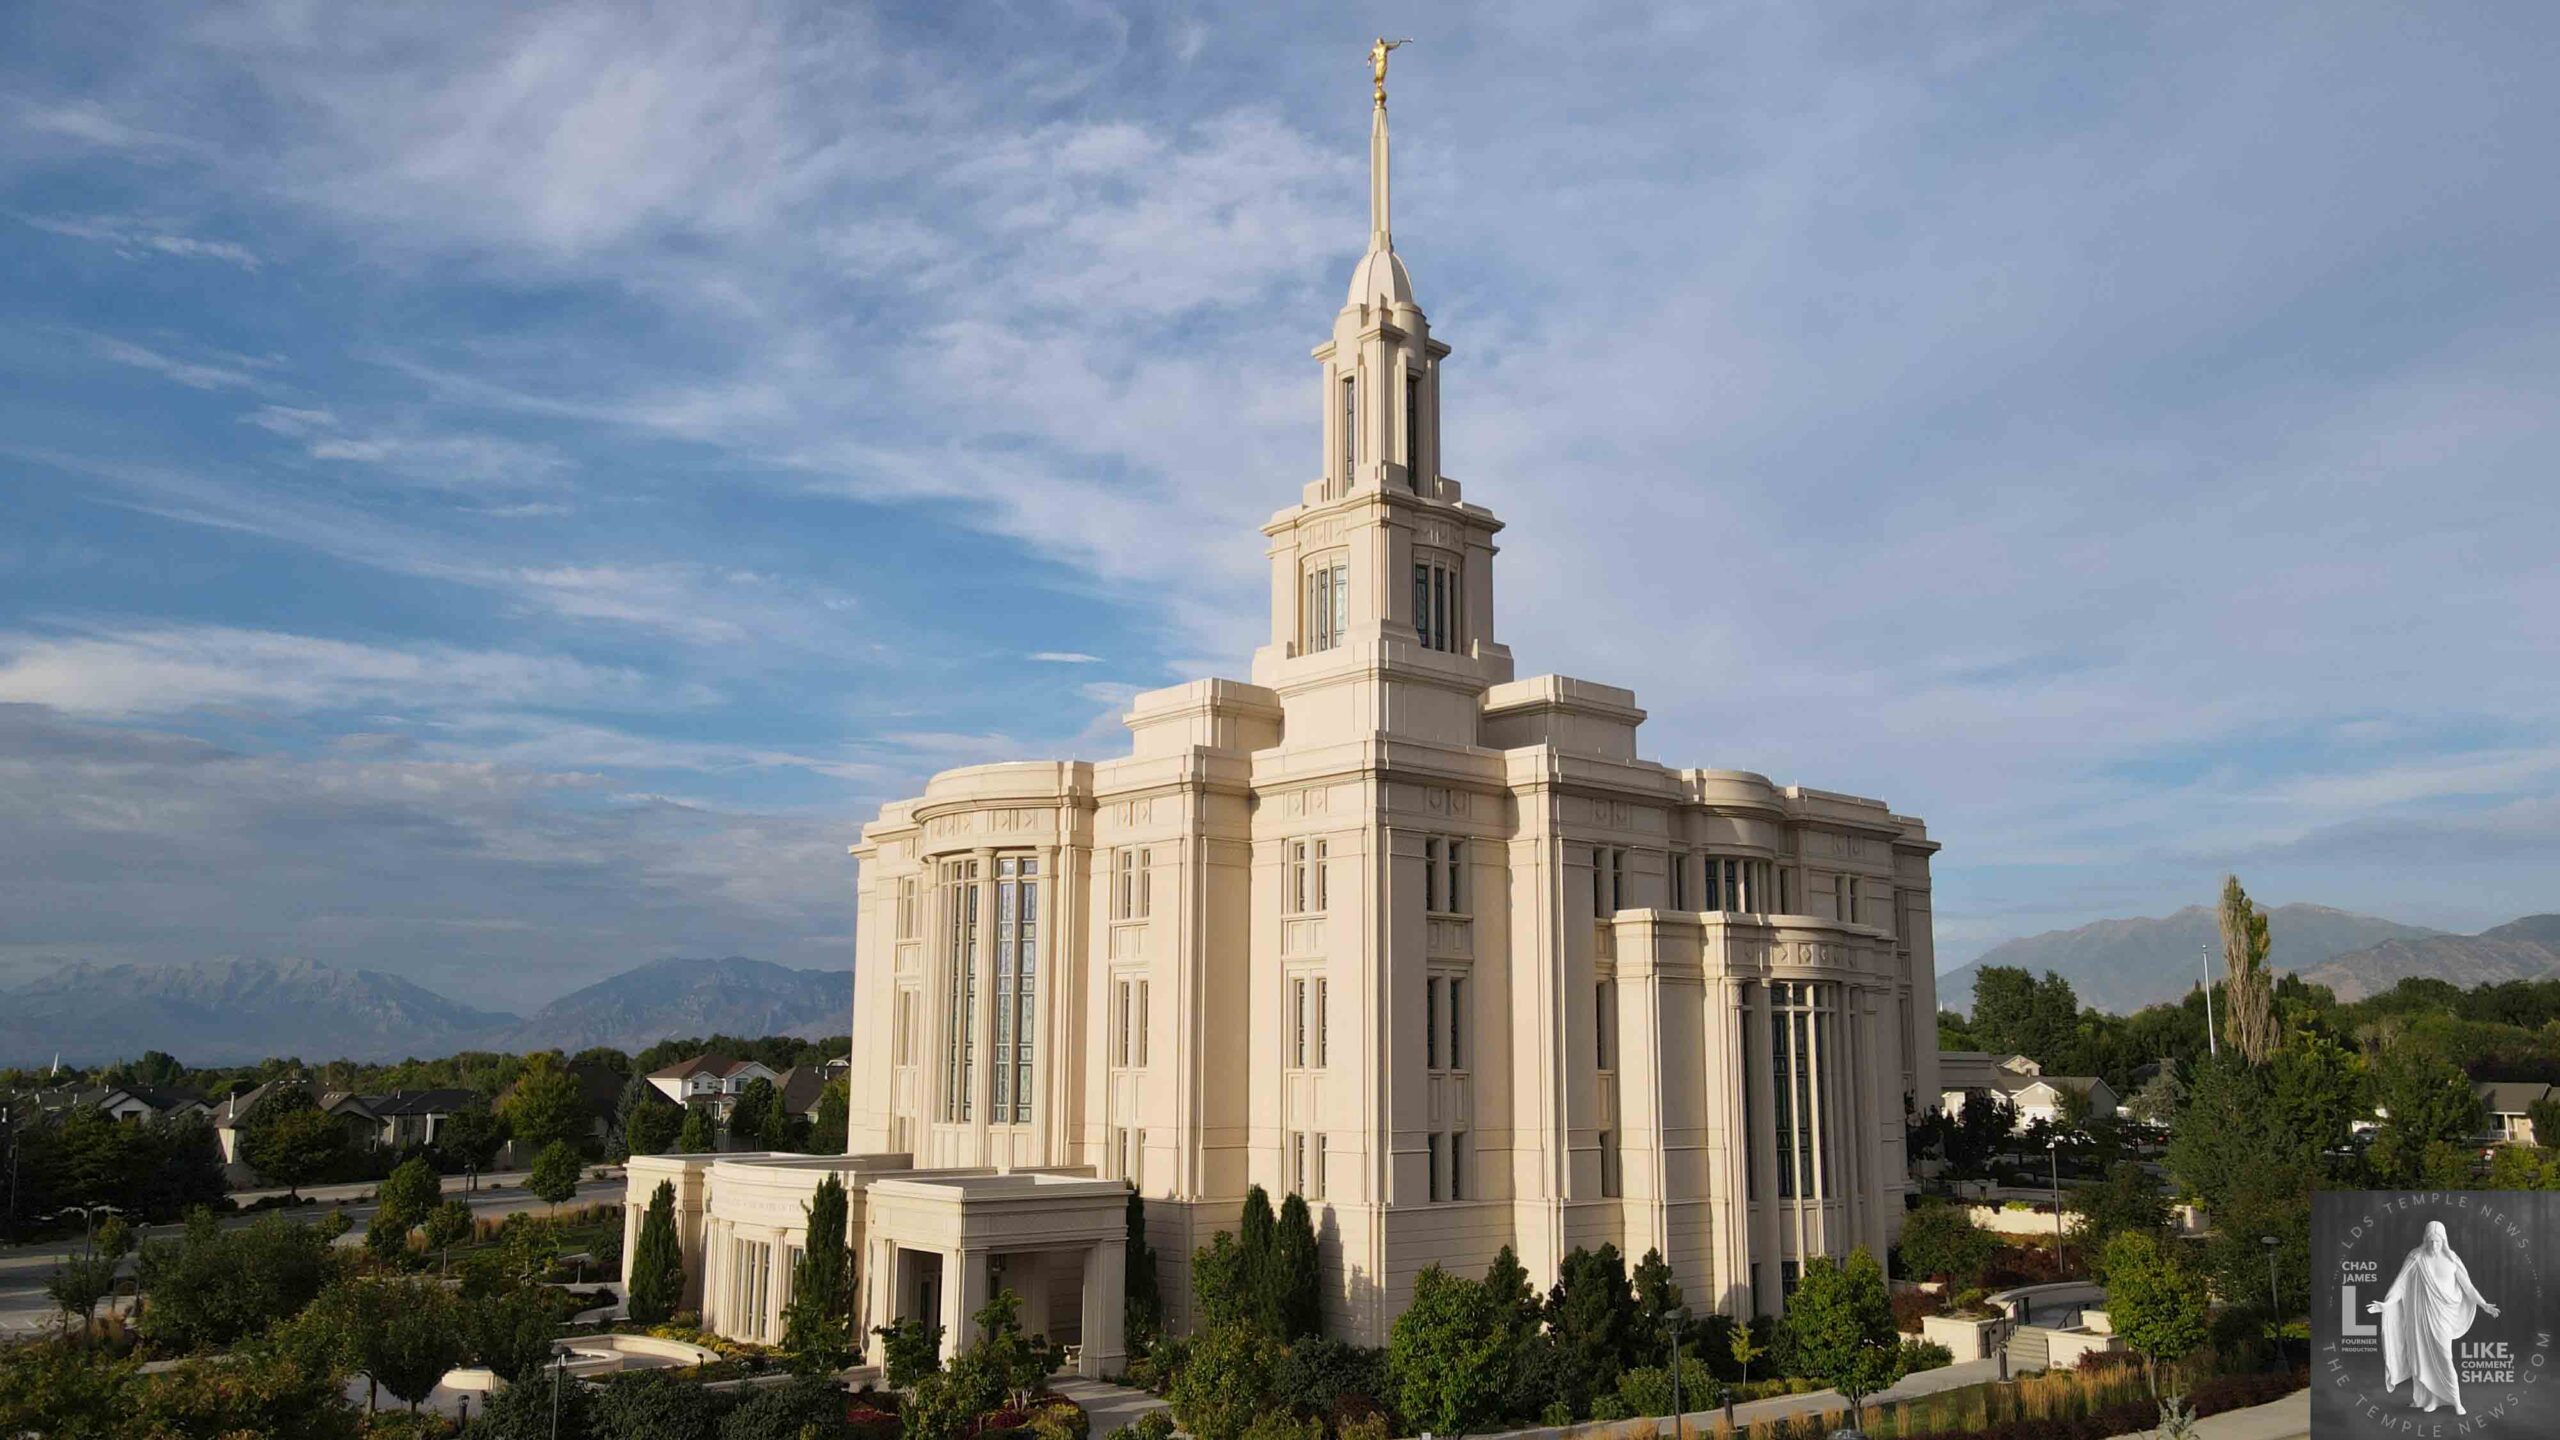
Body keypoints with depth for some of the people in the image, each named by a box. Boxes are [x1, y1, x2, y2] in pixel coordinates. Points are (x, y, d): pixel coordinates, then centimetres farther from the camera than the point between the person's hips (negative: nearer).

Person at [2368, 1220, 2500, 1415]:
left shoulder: (2451, 1259, -1)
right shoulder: (2416, 1258, -5)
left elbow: (2467, 1285, 8)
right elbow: (2401, 1283, -6)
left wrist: (2484, 1305, 2)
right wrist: (2386, 1303, -14)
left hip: (2441, 1315, 0)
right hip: (2420, 1313, 0)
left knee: (2444, 1358, -2)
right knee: (2422, 1356, 4)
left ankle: (2456, 1401, 8)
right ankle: (2428, 1397, 15)